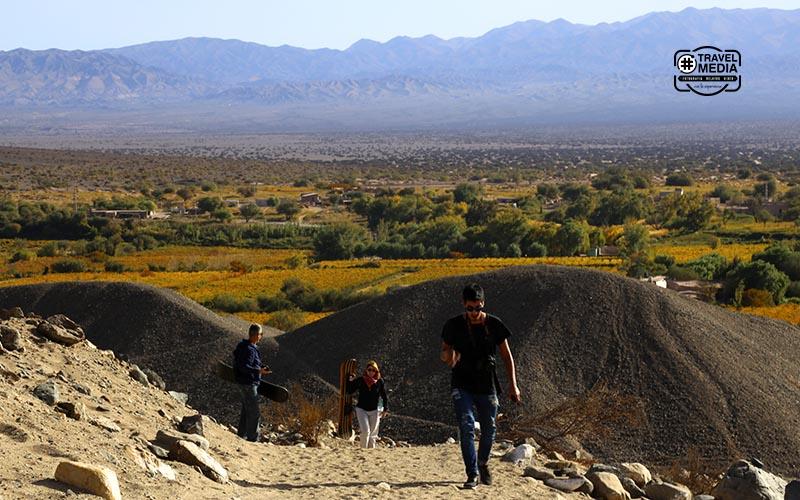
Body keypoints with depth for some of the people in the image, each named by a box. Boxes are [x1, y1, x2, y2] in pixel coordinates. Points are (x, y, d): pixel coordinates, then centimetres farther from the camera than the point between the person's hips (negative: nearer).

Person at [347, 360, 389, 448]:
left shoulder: (380, 382, -3)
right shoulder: (360, 380, -3)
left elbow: (384, 396, 4)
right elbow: (350, 391, 2)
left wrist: (385, 409, 0)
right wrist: (350, 381, -13)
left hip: (375, 411, 1)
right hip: (361, 409, -1)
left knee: (373, 433, 7)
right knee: (365, 431, -16)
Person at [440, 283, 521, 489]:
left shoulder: (494, 325, -2)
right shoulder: (454, 325, -4)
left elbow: (506, 356, 4)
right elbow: (444, 352, 7)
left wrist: (513, 385, 0)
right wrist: (449, 357, -19)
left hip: (487, 385, 1)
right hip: (462, 385, -1)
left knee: (489, 429, 9)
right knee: (466, 427, -15)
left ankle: (483, 464, 37)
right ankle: (472, 474, -13)